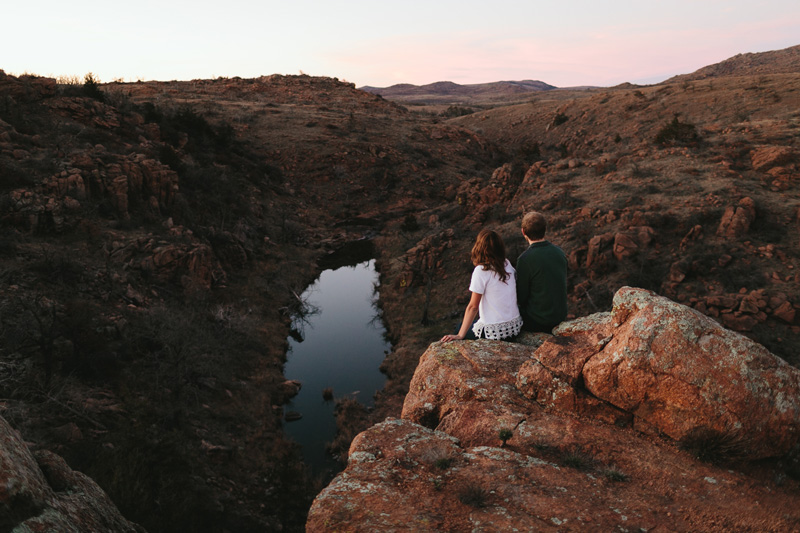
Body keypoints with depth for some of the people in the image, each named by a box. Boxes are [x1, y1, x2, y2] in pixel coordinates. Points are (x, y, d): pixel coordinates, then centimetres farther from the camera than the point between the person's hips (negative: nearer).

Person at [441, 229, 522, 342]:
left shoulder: (481, 270, -17)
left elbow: (473, 306, -17)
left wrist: (460, 335, -14)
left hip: (494, 332, -6)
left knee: (460, 328, 21)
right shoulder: (507, 264, 1)